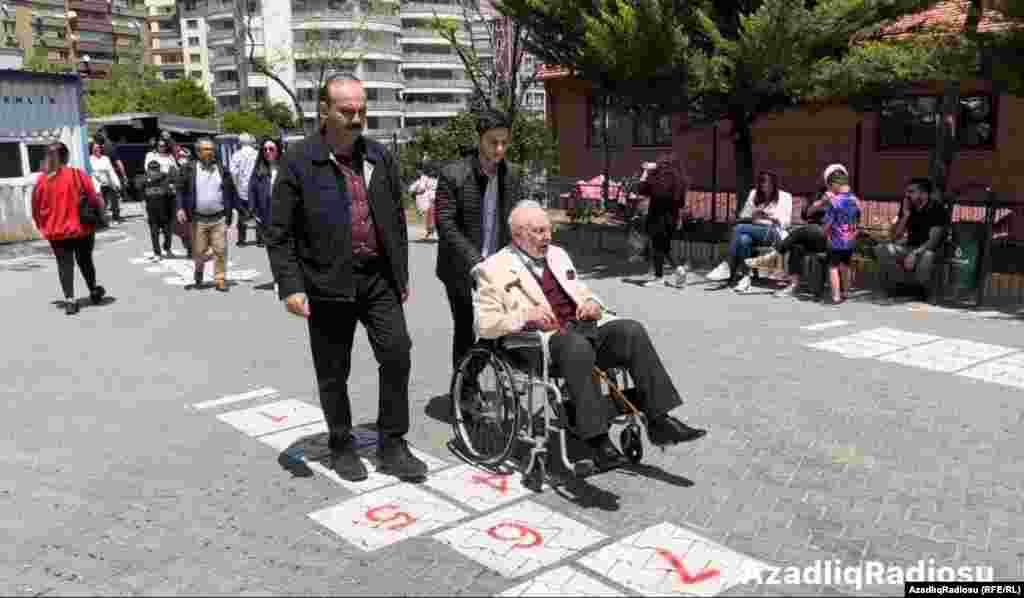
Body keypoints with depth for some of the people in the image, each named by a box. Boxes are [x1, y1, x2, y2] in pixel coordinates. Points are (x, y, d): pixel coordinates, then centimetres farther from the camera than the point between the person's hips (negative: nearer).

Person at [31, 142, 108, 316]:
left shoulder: (42, 180, -4)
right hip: (82, 228, 0)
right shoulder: (78, 174, -10)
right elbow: (94, 199, -9)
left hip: (56, 231, 1)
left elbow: (36, 208, 3)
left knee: (65, 265, 6)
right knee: (85, 261, 18)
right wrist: (100, 206, 11)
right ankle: (94, 291, 32)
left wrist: (42, 226, 17)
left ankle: (69, 300, -2)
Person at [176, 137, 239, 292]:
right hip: (198, 219, -1)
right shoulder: (190, 170, 2)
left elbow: (231, 192, 12)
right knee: (198, 252, 6)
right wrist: (181, 208, -8)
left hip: (219, 218, 1)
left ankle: (220, 279, 7)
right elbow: (181, 190, 5)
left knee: (220, 250, -3)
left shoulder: (222, 170, 7)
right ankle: (198, 276, 30)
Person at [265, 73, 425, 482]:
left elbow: (397, 221, 14)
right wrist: (289, 286, -14)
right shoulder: (299, 161, -6)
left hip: (379, 278, 4)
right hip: (328, 283, -3)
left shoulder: (381, 157, 8)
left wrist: (402, 276, 13)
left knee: (397, 356, -1)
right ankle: (341, 447, 28)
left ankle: (392, 446, 15)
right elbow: (279, 232, -6)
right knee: (333, 373, 8)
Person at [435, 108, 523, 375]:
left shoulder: (512, 175, 6)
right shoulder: (453, 174, -9)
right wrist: (476, 261, -19)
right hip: (461, 269, -3)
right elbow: (446, 224, -13)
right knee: (465, 331, 6)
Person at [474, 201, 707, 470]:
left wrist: (592, 303, 5)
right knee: (577, 346, -37)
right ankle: (598, 440, -34)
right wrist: (525, 315, -18)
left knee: (631, 330, -20)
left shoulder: (558, 255, 23)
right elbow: (485, 323, -3)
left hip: (583, 326, 6)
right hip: (544, 339, -6)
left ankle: (659, 421, -18)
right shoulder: (494, 269, 4)